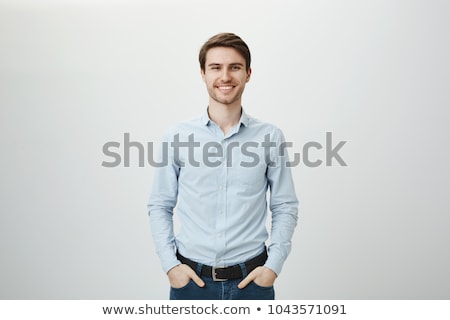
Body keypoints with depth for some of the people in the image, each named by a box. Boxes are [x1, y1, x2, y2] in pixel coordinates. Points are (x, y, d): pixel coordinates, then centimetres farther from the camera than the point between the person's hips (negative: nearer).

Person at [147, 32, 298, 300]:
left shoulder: (271, 137, -2)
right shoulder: (177, 137, -2)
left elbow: (285, 207, 2)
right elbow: (160, 206, 4)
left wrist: (274, 265, -6)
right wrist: (170, 264, -5)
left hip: (252, 278, 0)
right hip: (190, 278, 0)